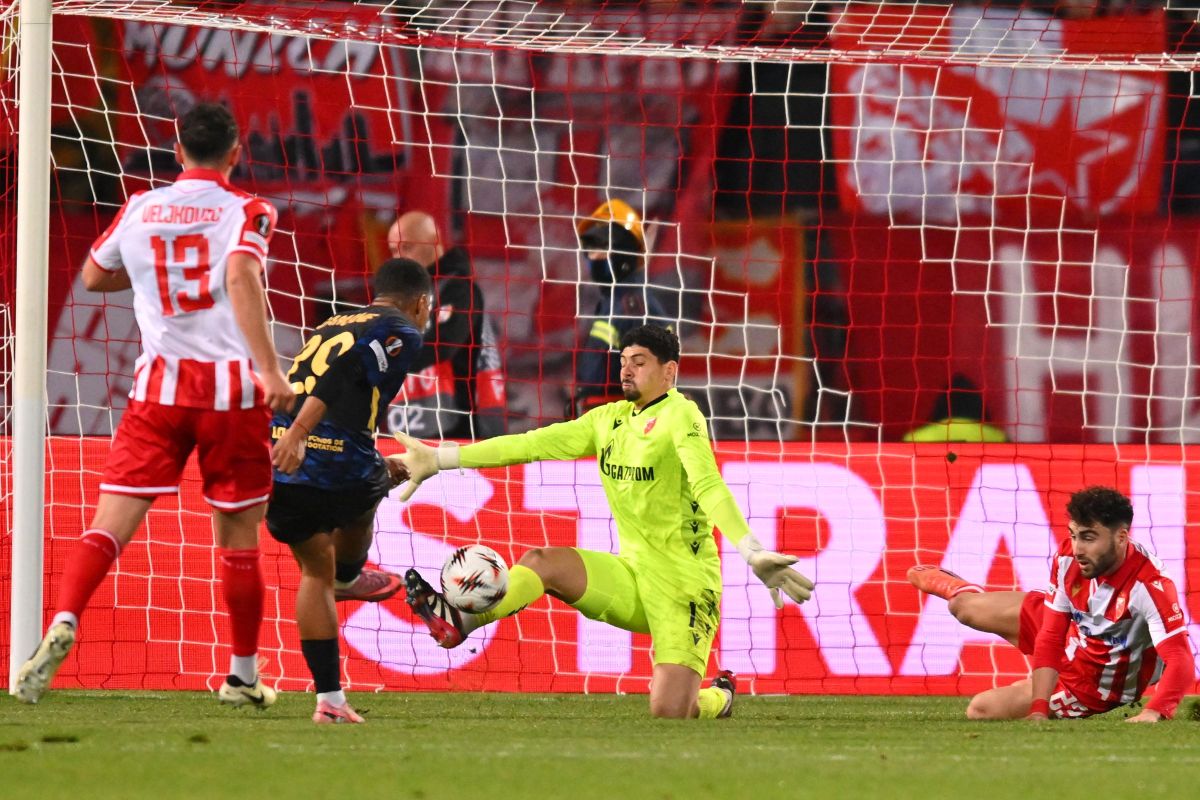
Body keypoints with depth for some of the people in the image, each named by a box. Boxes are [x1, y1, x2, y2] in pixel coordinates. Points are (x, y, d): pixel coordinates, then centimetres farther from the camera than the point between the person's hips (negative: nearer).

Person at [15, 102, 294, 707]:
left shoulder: (139, 210, 9)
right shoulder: (244, 212, -3)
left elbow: (93, 276, 23)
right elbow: (242, 279, -21)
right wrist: (270, 368, -28)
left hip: (159, 386, 2)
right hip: (232, 388, -2)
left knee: (112, 522, -4)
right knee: (239, 539, 10)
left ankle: (63, 625, -28)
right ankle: (243, 676, 17)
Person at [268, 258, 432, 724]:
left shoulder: (330, 327, 25)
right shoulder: (401, 331, 4)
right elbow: (344, 373, -14)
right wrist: (299, 433, -24)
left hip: (276, 464, 6)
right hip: (337, 467, -6)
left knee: (315, 571, 20)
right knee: (364, 500, 31)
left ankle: (329, 698, 15)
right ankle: (348, 577, 54)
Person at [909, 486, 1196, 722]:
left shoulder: (1150, 586, -41)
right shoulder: (1068, 558, -25)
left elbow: (1181, 661, -44)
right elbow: (1050, 638, -20)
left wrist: (1154, 712, -61)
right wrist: (1038, 710, -28)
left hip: (1094, 686, -4)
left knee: (981, 710, -3)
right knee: (965, 607, 20)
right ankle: (951, 585, 61)